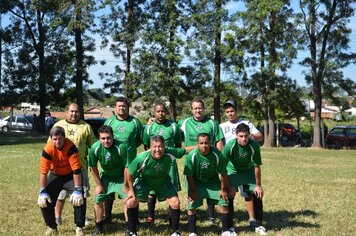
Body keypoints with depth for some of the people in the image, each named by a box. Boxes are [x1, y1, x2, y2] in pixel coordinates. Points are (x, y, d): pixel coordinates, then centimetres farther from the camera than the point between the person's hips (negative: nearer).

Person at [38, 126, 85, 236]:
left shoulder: (70, 147, -31)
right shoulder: (48, 149, -25)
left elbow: (76, 170, -30)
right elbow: (43, 172, -20)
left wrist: (77, 190, -31)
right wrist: (42, 192, -22)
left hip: (70, 175, -2)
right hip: (55, 175, 2)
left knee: (79, 199, -19)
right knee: (44, 201, -6)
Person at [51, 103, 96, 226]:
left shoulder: (86, 126, 5)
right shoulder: (58, 125, 7)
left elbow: (93, 145, 8)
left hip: (81, 166, 0)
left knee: (82, 193, 10)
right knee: (60, 194, 7)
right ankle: (57, 216, 24)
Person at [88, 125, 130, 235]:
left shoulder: (121, 147, -32)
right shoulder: (95, 148, -23)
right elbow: (93, 168, -8)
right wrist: (99, 185, -2)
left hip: (121, 177, -2)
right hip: (105, 177, 3)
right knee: (98, 201, 0)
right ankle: (98, 227, 21)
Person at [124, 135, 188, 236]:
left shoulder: (170, 153, -34)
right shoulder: (142, 158, -38)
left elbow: (184, 150, -16)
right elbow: (130, 173, -21)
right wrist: (131, 190, -13)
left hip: (163, 182, 2)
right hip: (143, 181, -1)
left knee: (175, 203, -6)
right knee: (130, 203, -13)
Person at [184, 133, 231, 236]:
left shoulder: (216, 153, -27)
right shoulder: (192, 155, -28)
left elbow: (223, 173, -14)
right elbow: (189, 175, -16)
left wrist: (223, 189, -7)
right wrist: (193, 191, -11)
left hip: (213, 181, 1)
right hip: (196, 182, -1)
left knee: (224, 202, -4)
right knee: (192, 205, -7)